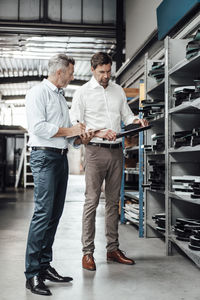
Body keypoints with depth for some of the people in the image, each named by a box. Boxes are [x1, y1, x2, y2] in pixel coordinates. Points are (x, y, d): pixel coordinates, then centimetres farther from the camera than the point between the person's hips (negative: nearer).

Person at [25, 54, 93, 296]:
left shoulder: (60, 96, 23)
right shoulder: (38, 92, -4)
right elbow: (38, 127, -16)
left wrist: (80, 138, 5)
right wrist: (69, 131, -10)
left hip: (61, 156, 9)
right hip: (44, 156, -9)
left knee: (55, 214, 7)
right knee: (43, 212, -13)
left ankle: (45, 266, 14)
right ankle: (32, 273, -8)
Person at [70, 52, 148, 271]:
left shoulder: (118, 90, 15)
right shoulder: (83, 92, 0)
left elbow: (126, 115, 19)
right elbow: (75, 125, -4)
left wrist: (136, 120, -3)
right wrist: (99, 133, -17)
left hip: (116, 150, 5)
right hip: (96, 150, -5)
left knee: (113, 201, 9)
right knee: (92, 201, -6)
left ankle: (113, 249, 18)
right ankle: (87, 252, 2)